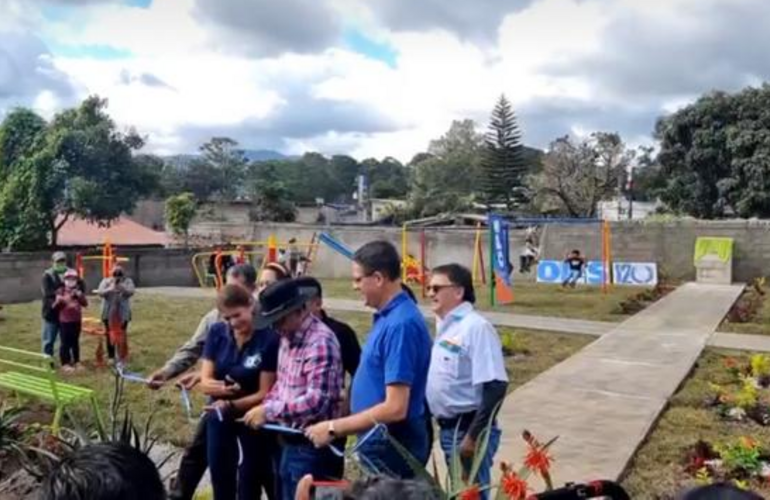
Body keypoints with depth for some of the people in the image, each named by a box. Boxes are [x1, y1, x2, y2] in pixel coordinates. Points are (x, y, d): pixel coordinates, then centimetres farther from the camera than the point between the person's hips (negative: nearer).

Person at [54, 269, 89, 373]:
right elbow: (55, 307, -4)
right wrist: (58, 301, -25)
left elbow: (85, 304, 1)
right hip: (64, 321, -4)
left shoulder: (78, 291, 6)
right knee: (65, 343, -1)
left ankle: (76, 362, 21)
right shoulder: (61, 291, -4)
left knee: (75, 342, 12)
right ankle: (65, 364, 6)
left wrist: (80, 295, -13)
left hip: (77, 321, 4)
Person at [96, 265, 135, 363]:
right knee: (110, 334, 5)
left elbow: (131, 292, -13)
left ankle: (122, 356, 9)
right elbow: (100, 292, -10)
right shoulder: (106, 281, 3)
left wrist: (121, 287, -28)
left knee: (122, 334, 0)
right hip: (109, 313, 1)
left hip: (123, 313, -1)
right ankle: (111, 356, 15)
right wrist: (110, 289, -27)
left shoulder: (127, 281, 2)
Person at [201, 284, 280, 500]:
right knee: (220, 477, 16)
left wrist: (232, 405, -30)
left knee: (249, 483, 9)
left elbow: (264, 393, -18)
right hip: (219, 417, 4)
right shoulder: (216, 333, -7)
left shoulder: (269, 339, -20)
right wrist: (221, 387, -28)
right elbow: (205, 382, -7)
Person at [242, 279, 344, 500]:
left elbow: (317, 400, -28)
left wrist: (269, 411, -23)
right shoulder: (288, 338, 8)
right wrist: (263, 411, 3)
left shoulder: (320, 342, -22)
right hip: (291, 442, 9)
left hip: (314, 447, -9)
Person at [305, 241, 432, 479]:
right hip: (381, 444, 9)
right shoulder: (388, 317, 7)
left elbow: (395, 408, -26)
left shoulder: (400, 323, -24)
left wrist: (334, 428, -20)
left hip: (392, 448, -9)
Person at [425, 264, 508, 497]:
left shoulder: (476, 327, -19)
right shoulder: (444, 325, 8)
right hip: (448, 428, 8)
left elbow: (495, 387, -23)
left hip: (468, 429, -8)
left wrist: (474, 436, -22)